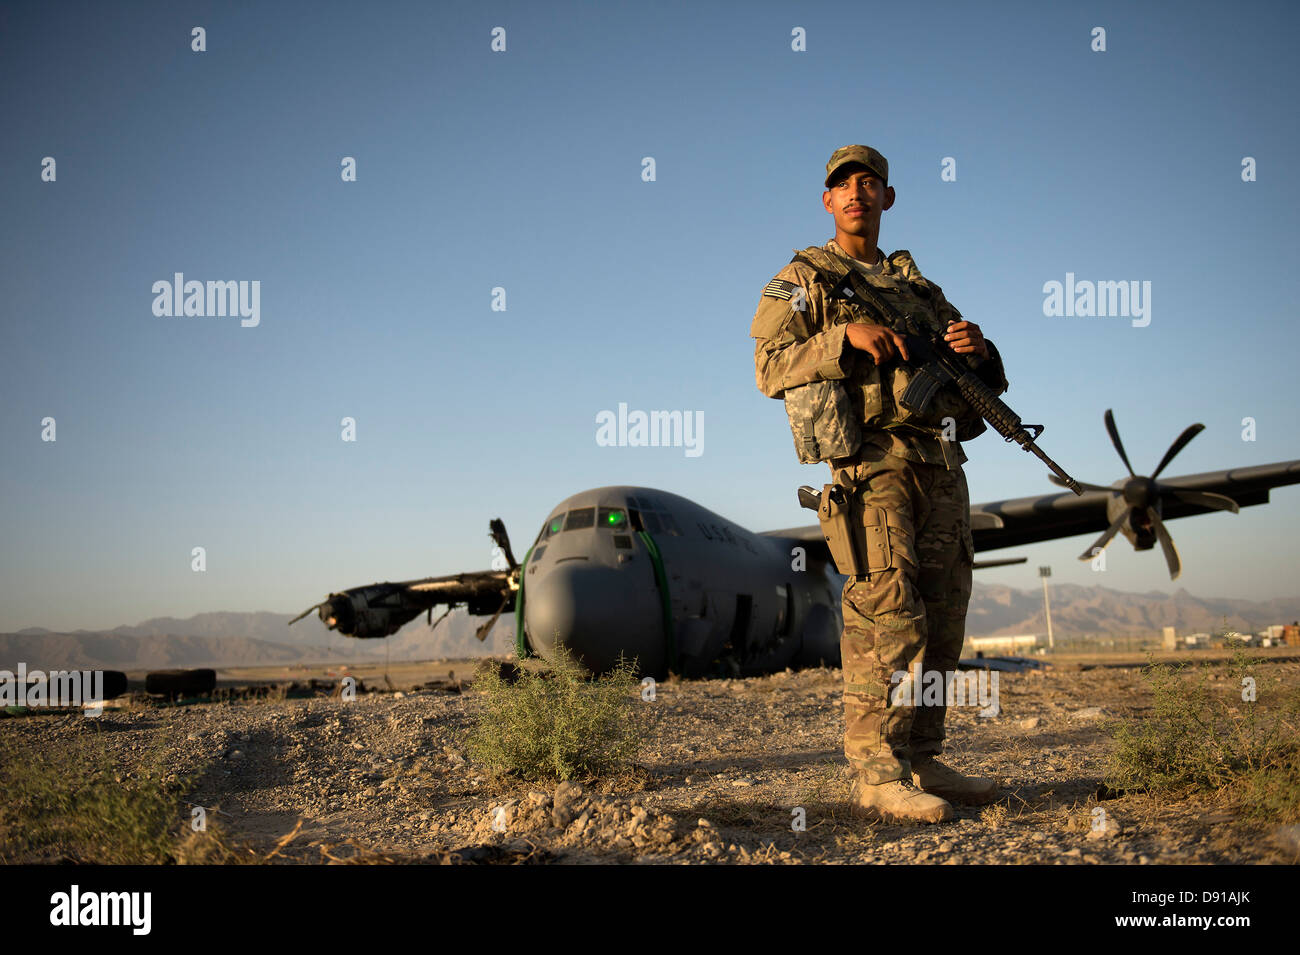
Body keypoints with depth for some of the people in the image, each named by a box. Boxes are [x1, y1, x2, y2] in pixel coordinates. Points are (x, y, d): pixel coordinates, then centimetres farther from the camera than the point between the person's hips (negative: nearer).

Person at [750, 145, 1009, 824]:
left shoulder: (918, 285, 26)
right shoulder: (802, 278, 12)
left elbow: (983, 385, 23)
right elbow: (770, 369, -2)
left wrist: (976, 352, 0)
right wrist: (845, 336, -15)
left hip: (940, 460, 6)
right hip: (871, 455, -6)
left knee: (941, 614, 4)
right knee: (888, 606, -17)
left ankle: (921, 763, 12)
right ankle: (876, 775, -16)